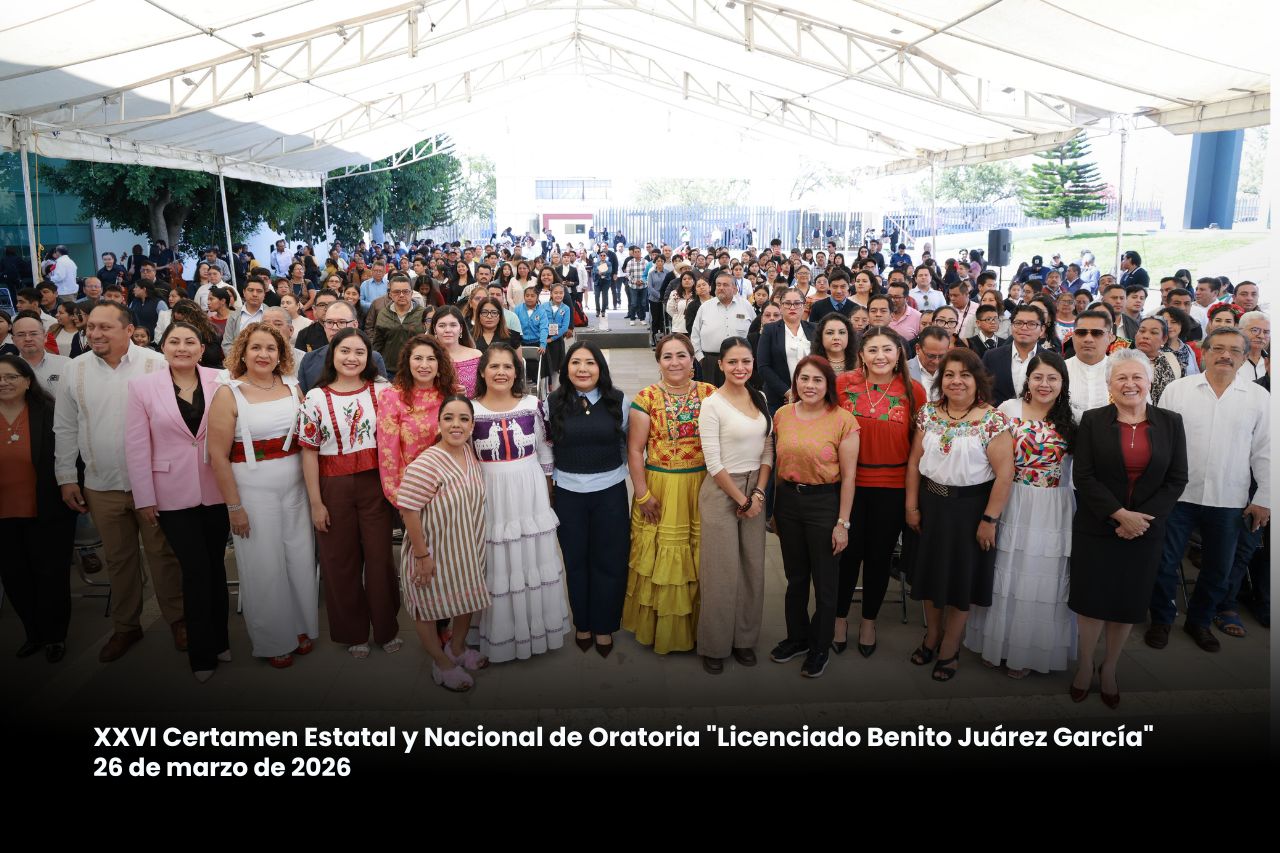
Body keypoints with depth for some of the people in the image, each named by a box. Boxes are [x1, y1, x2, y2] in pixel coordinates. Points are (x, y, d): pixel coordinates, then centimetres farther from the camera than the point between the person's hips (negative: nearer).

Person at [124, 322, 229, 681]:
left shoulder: (219, 382, -2)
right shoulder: (142, 386, -3)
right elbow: (137, 446, -2)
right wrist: (145, 498, -3)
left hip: (217, 490, 1)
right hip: (174, 494, -1)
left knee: (216, 565, 13)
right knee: (196, 570, 1)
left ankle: (219, 639, 30)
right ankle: (202, 652, 18)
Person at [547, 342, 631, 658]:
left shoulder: (618, 401, -3)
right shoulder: (552, 404, -2)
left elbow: (627, 445, 6)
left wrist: (612, 471, 8)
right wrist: (551, 477, 2)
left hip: (610, 492, 0)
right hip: (568, 493, 0)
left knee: (609, 560, 6)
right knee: (576, 559, 11)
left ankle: (603, 626, 24)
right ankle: (582, 623, 29)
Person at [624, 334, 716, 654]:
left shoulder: (711, 394, 1)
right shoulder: (647, 398, -5)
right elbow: (635, 450, -4)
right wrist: (642, 494, -7)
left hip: (703, 487, 2)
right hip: (660, 489, -2)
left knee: (699, 560, 9)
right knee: (662, 558, 5)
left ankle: (696, 626, 28)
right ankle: (658, 629, 24)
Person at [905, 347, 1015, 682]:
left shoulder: (993, 420, -13)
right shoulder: (928, 413, 0)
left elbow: (1004, 474, -15)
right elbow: (914, 461, 3)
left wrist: (989, 520, -16)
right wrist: (911, 505, 1)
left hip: (970, 507, -4)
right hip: (931, 503, 4)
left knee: (961, 578, 10)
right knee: (930, 572, 16)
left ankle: (949, 649, 29)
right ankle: (932, 635, 39)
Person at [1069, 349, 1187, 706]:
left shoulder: (1170, 423, 1)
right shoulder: (1092, 421, -4)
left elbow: (1177, 480, -1)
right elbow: (1083, 477, -9)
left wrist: (1143, 518, -12)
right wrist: (1120, 515, -16)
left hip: (1145, 530, 2)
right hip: (1095, 528, -2)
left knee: (1128, 604, 11)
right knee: (1092, 600, 6)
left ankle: (1109, 669, 30)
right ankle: (1085, 666, 26)